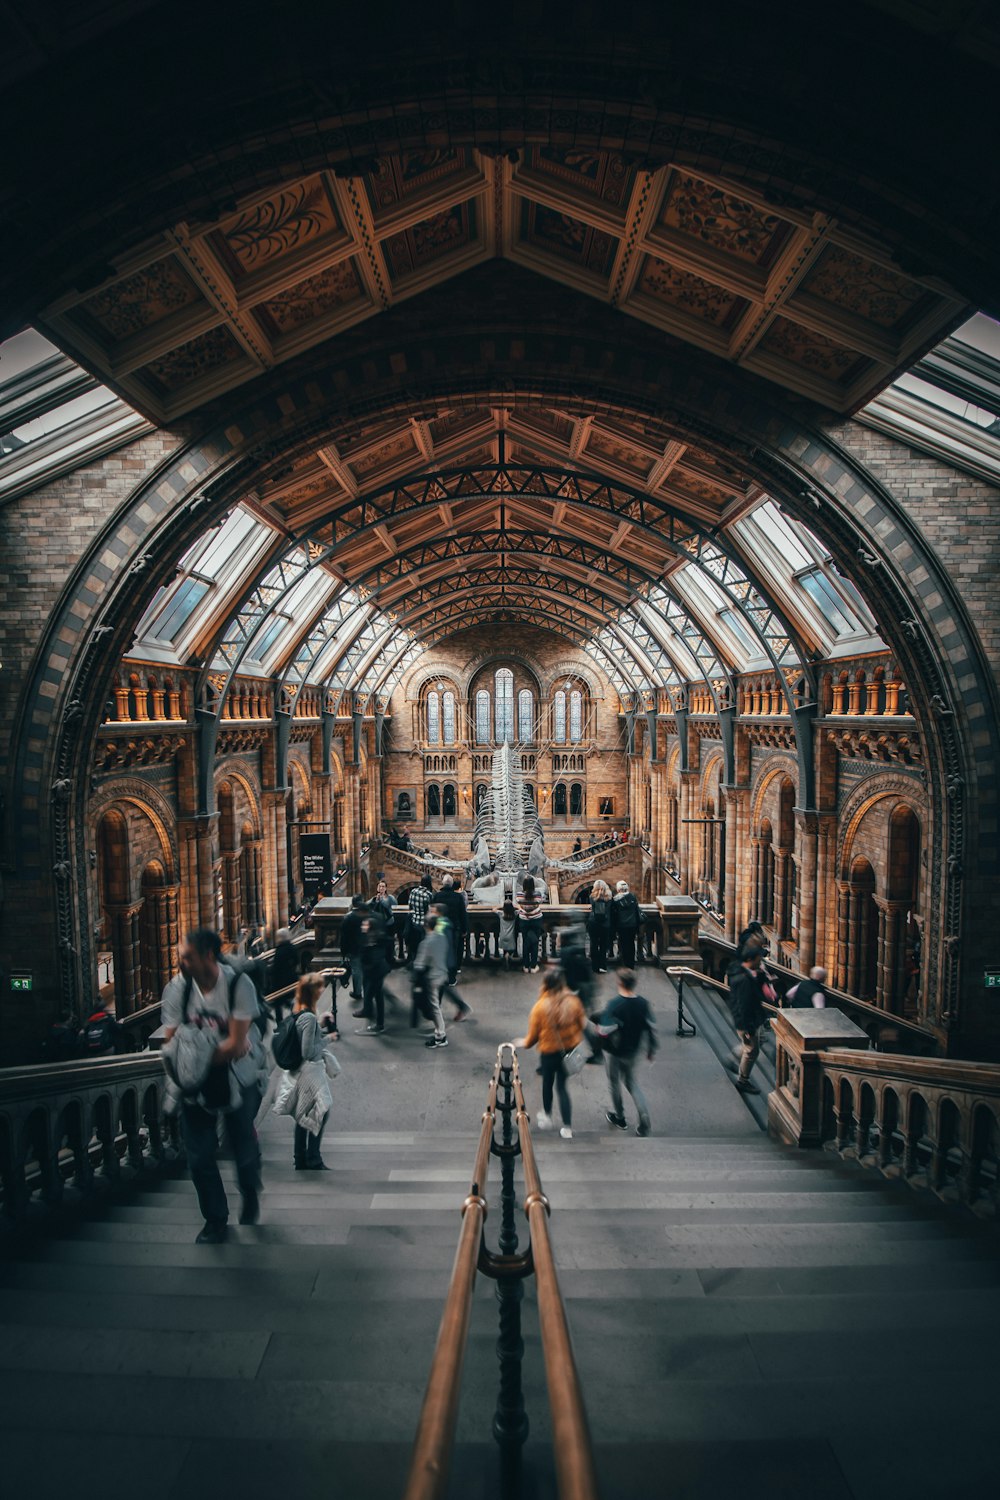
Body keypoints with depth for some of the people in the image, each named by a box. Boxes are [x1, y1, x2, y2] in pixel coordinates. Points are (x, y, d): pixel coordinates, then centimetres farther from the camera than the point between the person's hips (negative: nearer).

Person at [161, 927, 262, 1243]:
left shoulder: (238, 985, -21)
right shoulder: (176, 989, -12)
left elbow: (236, 1044, -23)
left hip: (236, 1078, -2)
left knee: (244, 1146, 11)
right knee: (199, 1156, 4)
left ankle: (250, 1195, 43)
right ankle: (215, 1220, 26)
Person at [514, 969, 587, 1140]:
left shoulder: (540, 1006, -21)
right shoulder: (573, 1001, -14)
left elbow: (533, 1033, -10)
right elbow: (582, 1024, -2)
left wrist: (524, 1042, 11)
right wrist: (577, 1039, 20)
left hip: (549, 1051, -2)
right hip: (571, 1049, 2)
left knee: (547, 1083, 23)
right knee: (562, 1086, 14)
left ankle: (546, 1116, 42)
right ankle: (567, 1127, 11)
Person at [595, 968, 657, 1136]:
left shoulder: (614, 1005, -27)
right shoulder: (643, 1003, -12)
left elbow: (604, 1031, -27)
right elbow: (651, 1028, -3)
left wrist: (597, 1026, -5)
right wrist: (652, 1049, 10)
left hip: (615, 1051, -4)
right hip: (633, 1051, 4)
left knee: (614, 1083, 19)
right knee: (631, 1081, 23)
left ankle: (619, 1117, 36)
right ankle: (644, 1117, 8)